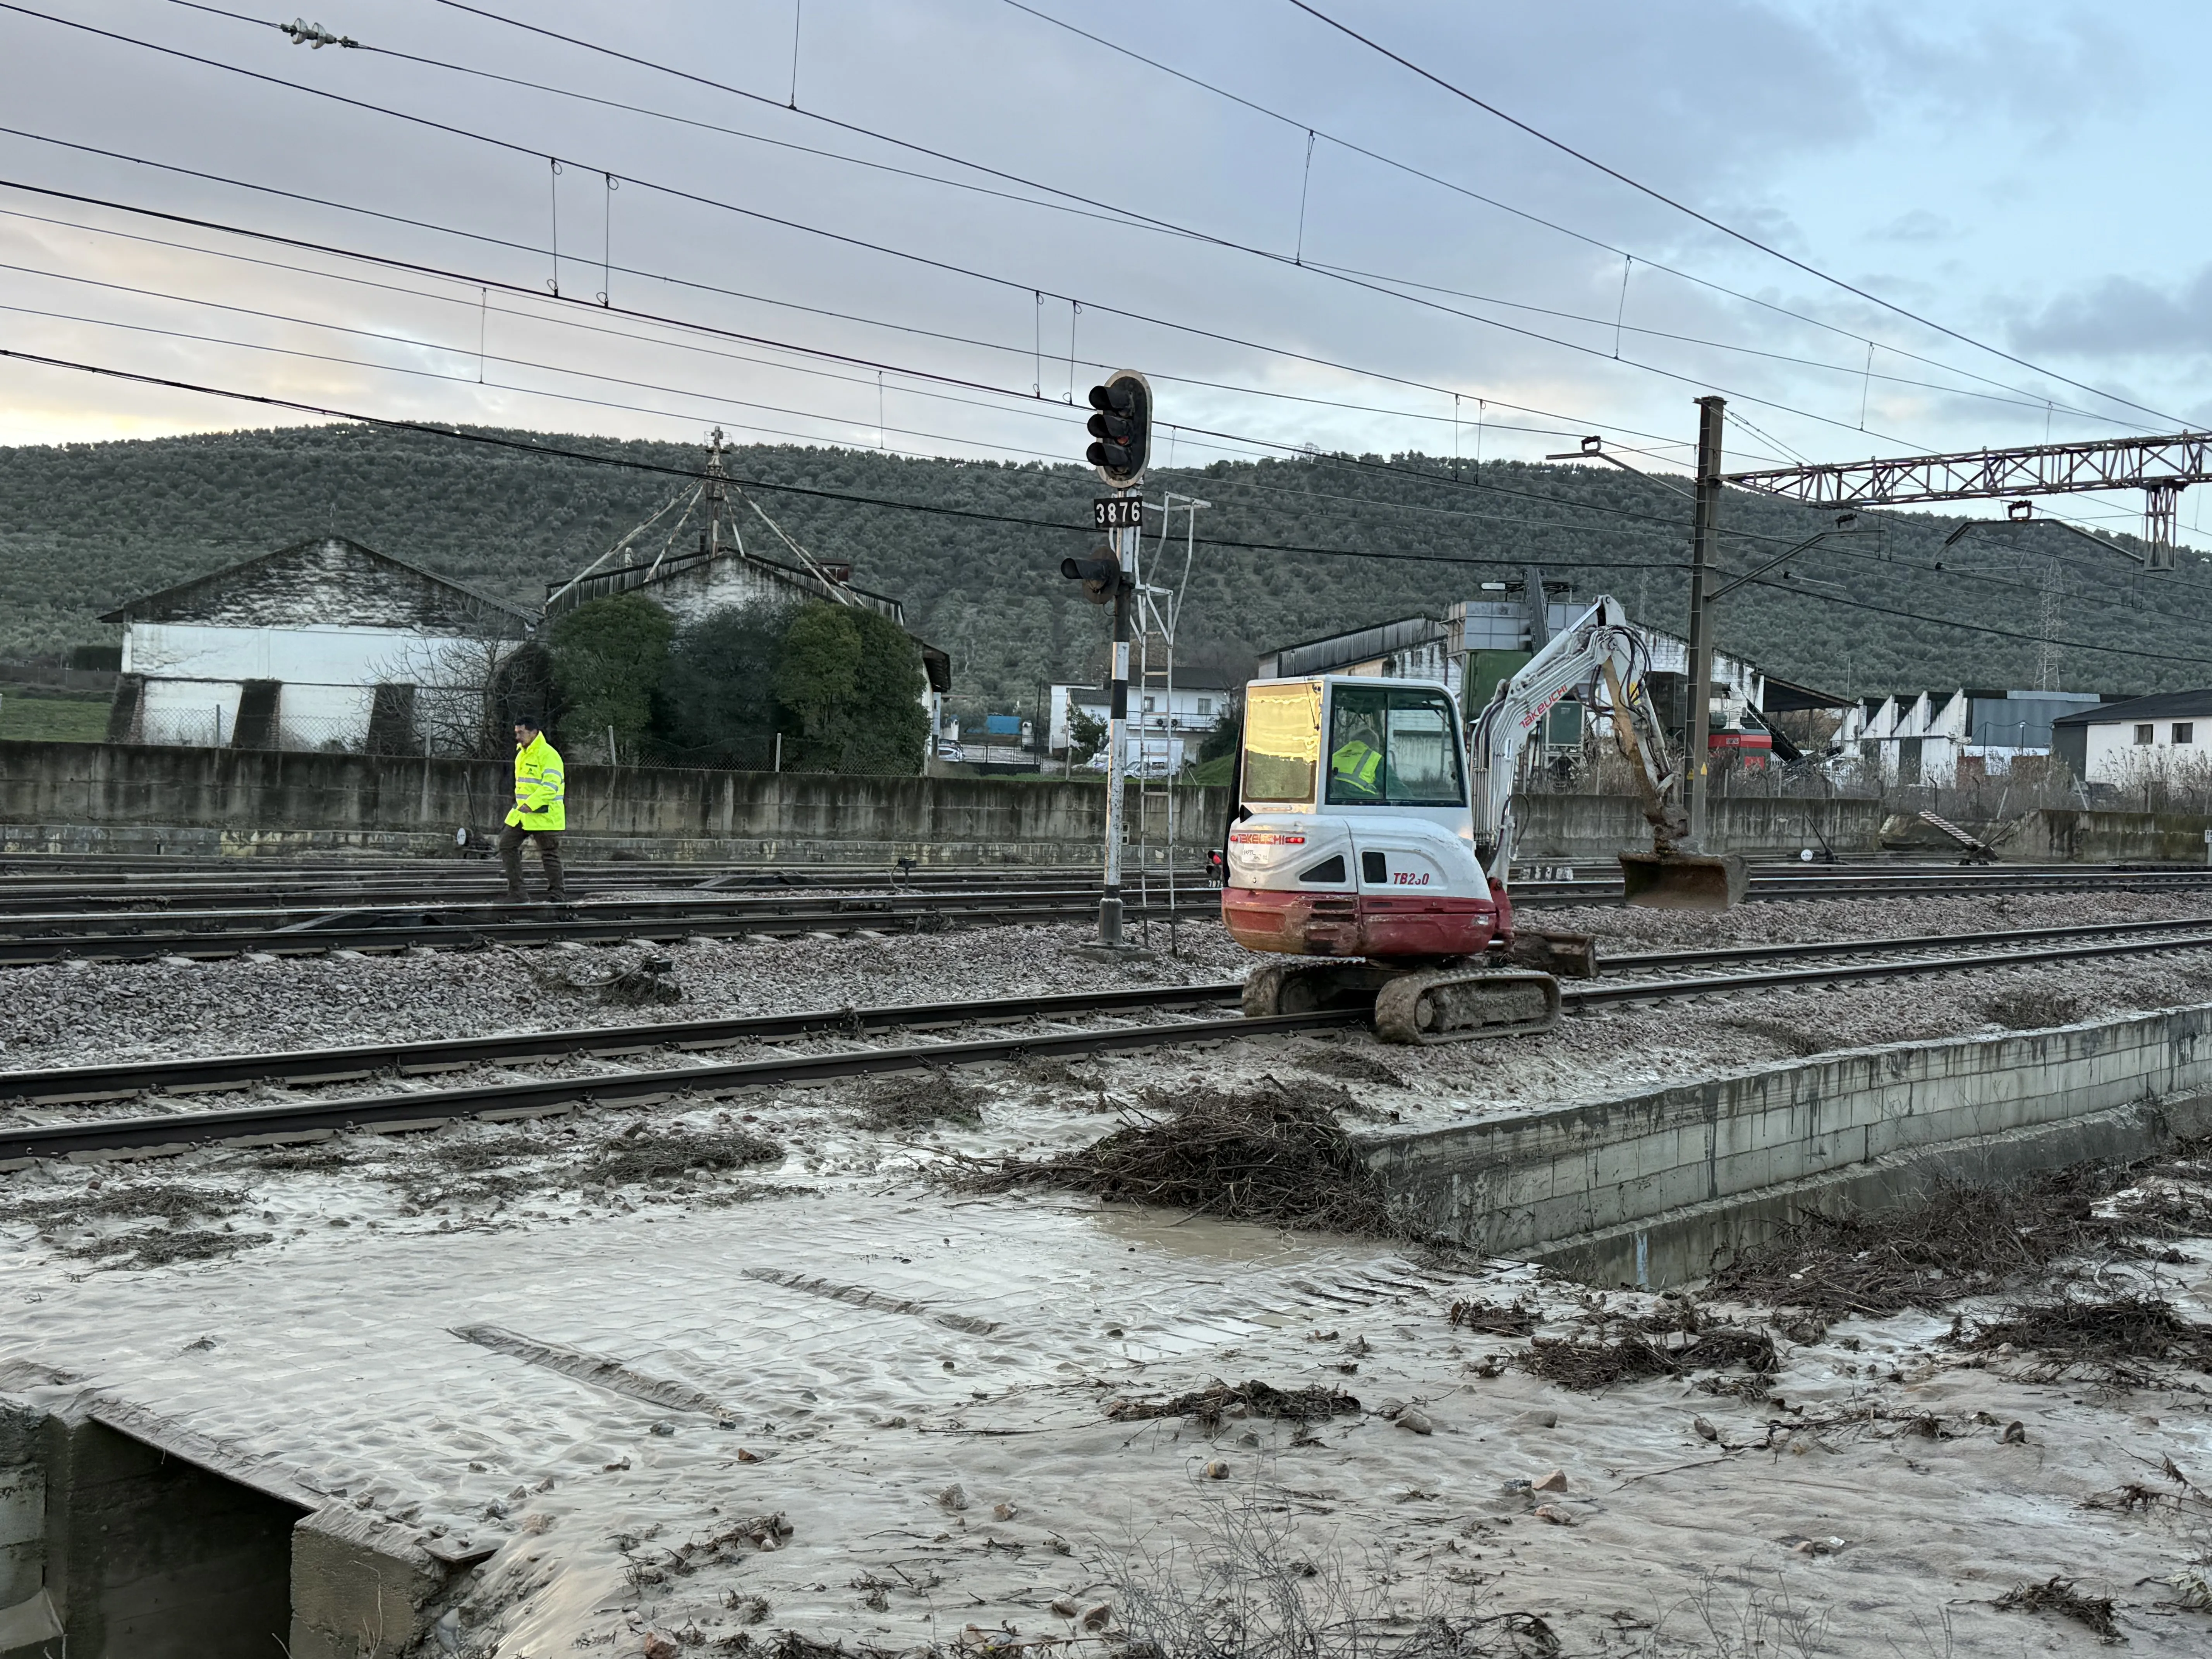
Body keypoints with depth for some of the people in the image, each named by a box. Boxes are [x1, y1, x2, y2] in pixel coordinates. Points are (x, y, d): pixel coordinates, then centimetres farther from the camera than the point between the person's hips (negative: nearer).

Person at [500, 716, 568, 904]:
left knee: (549, 855, -1)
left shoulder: (548, 754, -14)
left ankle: (558, 895, 10)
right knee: (507, 845, 2)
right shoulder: (522, 754, 14)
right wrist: (521, 805, 19)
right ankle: (517, 892, 6)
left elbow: (551, 787, -24)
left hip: (545, 816, -9)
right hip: (521, 813, 9)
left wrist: (531, 804, -32)